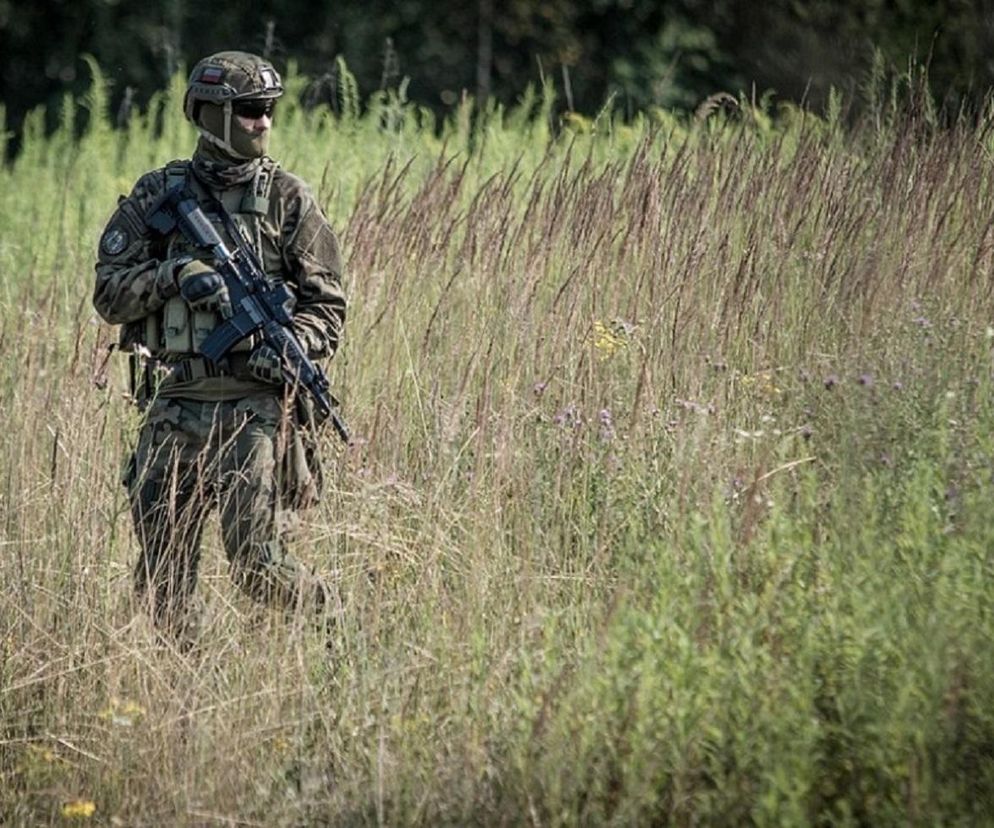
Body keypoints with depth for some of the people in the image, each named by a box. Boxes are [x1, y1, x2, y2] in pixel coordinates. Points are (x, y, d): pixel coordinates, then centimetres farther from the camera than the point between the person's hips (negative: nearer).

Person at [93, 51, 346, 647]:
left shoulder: (288, 199, 5)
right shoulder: (157, 195, 8)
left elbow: (327, 307, 4)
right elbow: (109, 295, 5)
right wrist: (174, 273, -13)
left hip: (254, 404, -2)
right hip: (174, 406, 3)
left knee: (256, 564, -12)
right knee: (162, 578, 4)